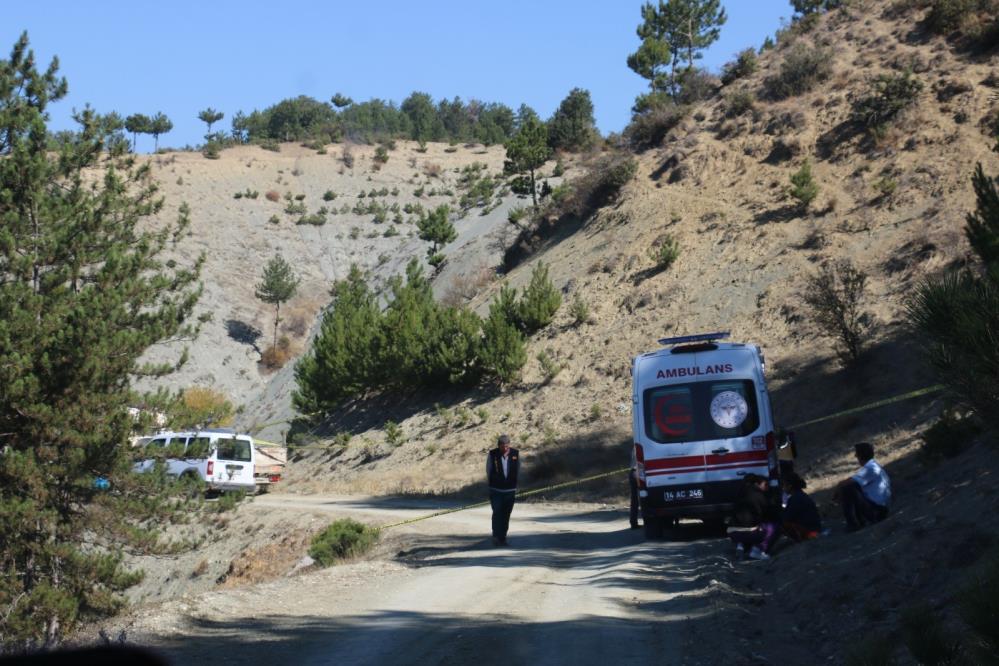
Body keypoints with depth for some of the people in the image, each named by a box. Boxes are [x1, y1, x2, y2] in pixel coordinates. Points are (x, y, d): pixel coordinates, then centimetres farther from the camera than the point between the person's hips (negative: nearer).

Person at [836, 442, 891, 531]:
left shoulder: (869, 468, -16)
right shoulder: (875, 466, 15)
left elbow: (848, 483, -22)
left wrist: (837, 491, -3)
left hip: (875, 510, -10)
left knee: (845, 489, -15)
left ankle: (853, 524, -12)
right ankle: (862, 520, 10)